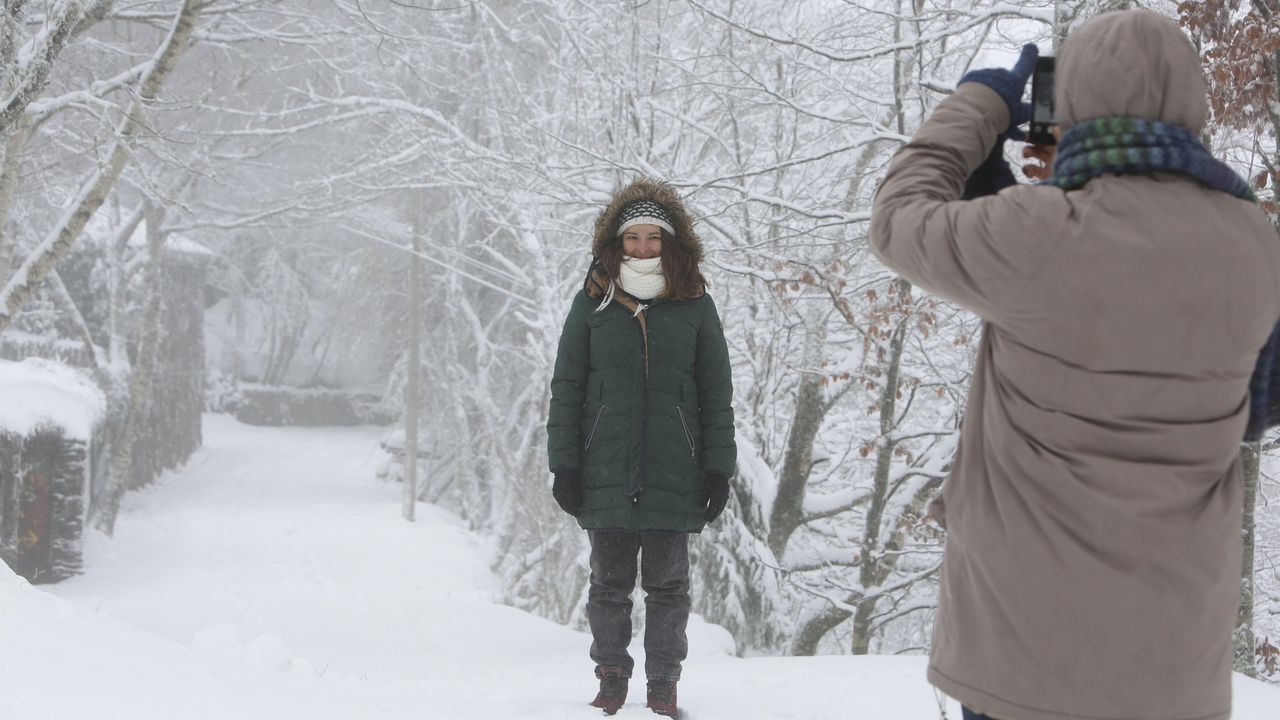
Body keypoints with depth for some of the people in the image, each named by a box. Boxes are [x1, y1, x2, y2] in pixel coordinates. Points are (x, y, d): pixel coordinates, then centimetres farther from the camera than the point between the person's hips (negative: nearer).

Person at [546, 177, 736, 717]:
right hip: (606, 475, 0)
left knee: (667, 583, 6)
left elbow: (716, 394, 5)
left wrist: (718, 469, 0)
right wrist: (564, 465, -1)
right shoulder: (593, 303, 4)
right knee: (609, 582, 8)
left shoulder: (695, 306, 4)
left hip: (673, 476, 0)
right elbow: (567, 388, 5)